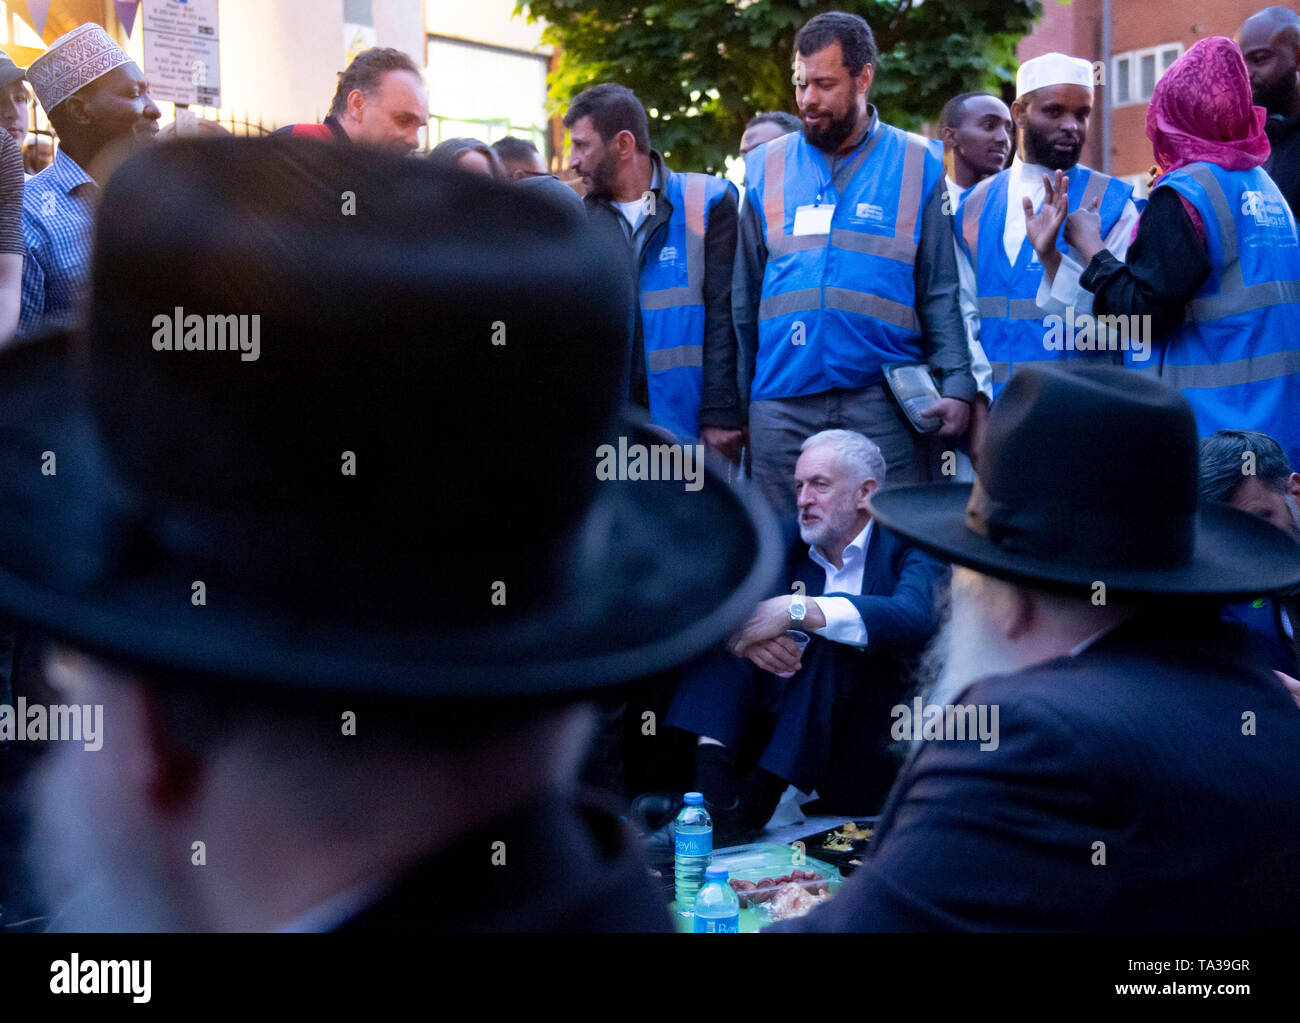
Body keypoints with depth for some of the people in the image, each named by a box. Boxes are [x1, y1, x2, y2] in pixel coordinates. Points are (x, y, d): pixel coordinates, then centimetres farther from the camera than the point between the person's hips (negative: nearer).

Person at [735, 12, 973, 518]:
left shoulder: (918, 166, 5)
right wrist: (732, 402, 9)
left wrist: (957, 385, -8)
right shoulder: (767, 167, 10)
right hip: (781, 405, 2)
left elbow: (942, 292, 4)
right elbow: (743, 297, 13)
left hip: (882, 402, -2)